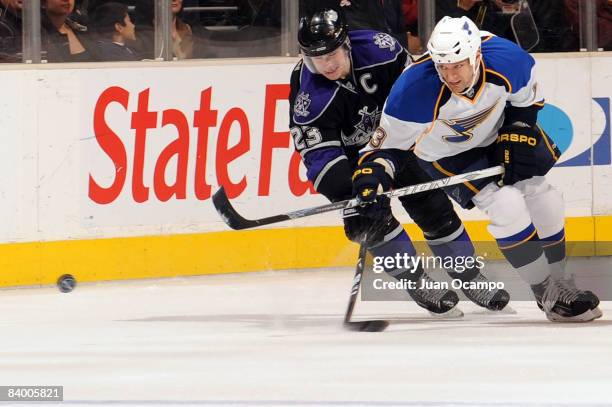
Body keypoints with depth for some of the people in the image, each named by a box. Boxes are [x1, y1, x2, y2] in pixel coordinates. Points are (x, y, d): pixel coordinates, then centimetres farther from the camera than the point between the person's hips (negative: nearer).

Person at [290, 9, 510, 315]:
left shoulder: (377, 49, -26)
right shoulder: (308, 97, -33)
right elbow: (320, 155, -33)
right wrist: (349, 201, -42)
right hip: (348, 153, -3)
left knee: (433, 206, 1)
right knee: (371, 216, -20)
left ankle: (470, 278, 16)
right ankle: (417, 282, -3)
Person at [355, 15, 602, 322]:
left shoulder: (506, 59, -29)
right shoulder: (415, 90, -37)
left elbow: (528, 97, -5)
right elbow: (391, 139, -23)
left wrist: (517, 136, -11)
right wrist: (374, 168, -40)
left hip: (497, 133, 4)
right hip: (447, 154, -4)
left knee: (546, 203, 6)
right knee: (507, 205, -21)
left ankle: (559, 282, 30)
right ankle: (548, 295, -8)